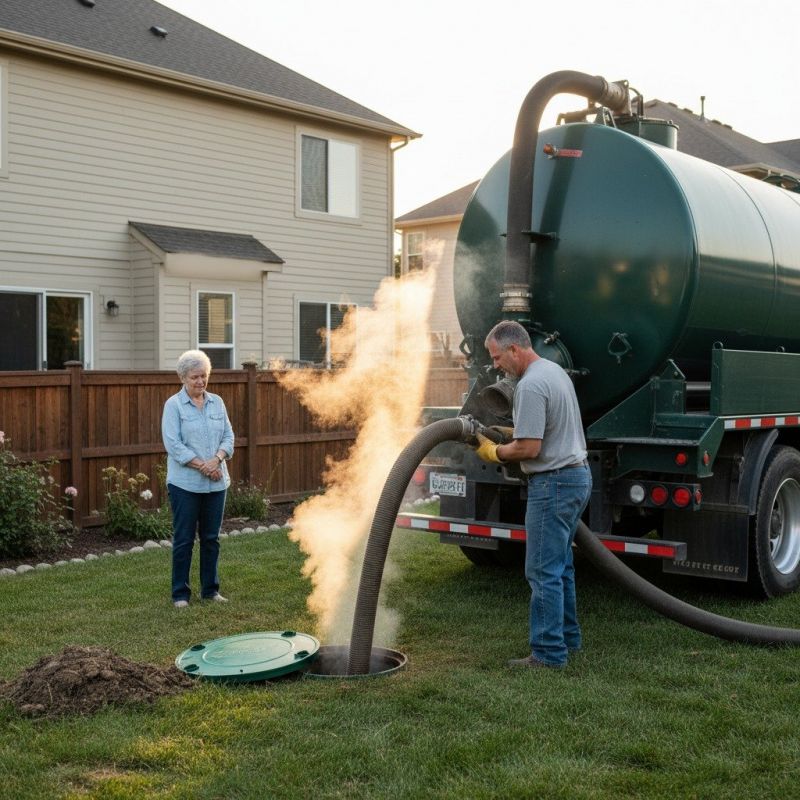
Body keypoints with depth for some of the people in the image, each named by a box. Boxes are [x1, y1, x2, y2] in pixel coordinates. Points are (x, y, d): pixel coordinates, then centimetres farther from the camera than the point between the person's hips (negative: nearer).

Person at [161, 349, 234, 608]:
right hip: (185, 483, -4)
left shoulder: (217, 402, 9)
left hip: (216, 483, 4)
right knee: (184, 539, 2)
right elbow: (173, 444, -12)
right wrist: (202, 466, -17)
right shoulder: (173, 405, -5)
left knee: (211, 538, 11)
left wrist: (217, 459, -12)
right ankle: (180, 593, 11)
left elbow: (228, 436, 7)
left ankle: (210, 589, 21)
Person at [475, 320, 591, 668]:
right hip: (578, 474, 11)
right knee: (560, 564, 19)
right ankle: (567, 636, 29)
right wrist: (507, 432, 18)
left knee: (543, 570, -5)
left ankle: (549, 651, 0)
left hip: (554, 483, -11)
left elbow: (529, 448, -23)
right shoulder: (555, 370, 13)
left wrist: (493, 451, -6)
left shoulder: (530, 385, -19)